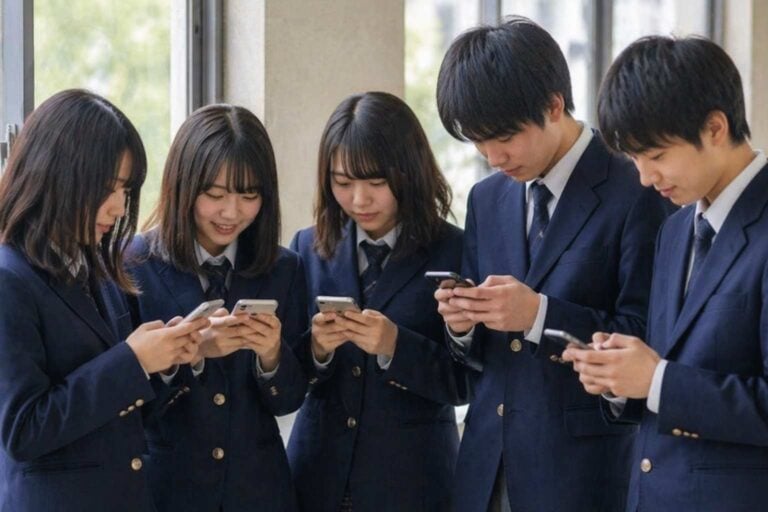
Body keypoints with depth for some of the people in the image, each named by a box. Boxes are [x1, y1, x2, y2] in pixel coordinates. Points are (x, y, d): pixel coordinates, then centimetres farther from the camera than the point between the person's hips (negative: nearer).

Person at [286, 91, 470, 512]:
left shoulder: (453, 252, -6)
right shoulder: (310, 247, 4)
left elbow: (465, 382, -8)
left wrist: (394, 346, -21)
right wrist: (317, 348, -15)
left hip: (410, 477, -3)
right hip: (319, 473, 3)